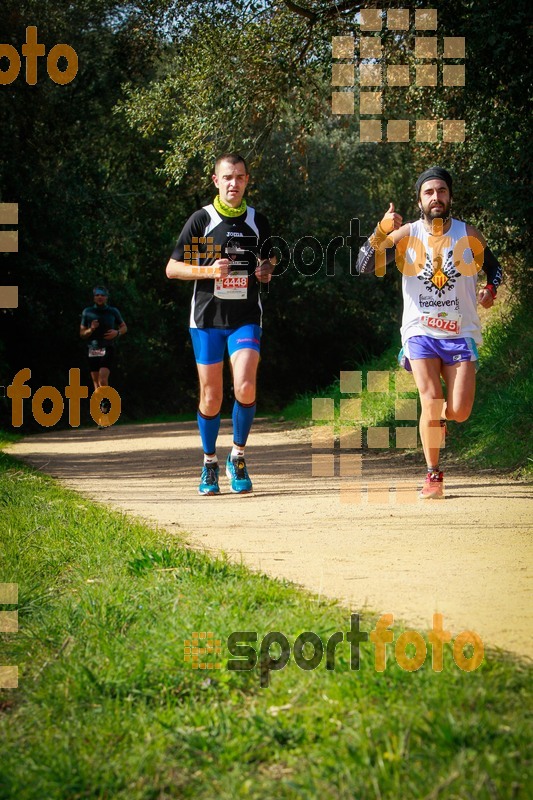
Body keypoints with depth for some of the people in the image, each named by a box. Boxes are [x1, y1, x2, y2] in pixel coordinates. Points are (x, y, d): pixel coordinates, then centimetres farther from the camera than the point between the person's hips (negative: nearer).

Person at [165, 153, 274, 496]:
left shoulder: (258, 222, 8)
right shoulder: (201, 219, 0)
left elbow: (269, 261, 24)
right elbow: (172, 268, 1)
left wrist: (267, 271, 0)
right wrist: (209, 271, -15)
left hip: (246, 318, 1)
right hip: (207, 317, -1)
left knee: (245, 387, -18)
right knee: (211, 396, 3)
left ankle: (237, 458, 2)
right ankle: (210, 463, 23)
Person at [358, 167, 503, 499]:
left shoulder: (469, 235, 2)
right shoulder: (406, 235, -1)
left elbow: (494, 266, 18)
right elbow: (365, 266, -8)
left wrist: (491, 289, -4)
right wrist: (381, 231, -22)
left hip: (461, 334, 1)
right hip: (420, 332, -1)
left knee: (460, 411, -10)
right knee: (431, 403, -15)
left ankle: (440, 417, 29)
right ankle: (434, 475, 3)